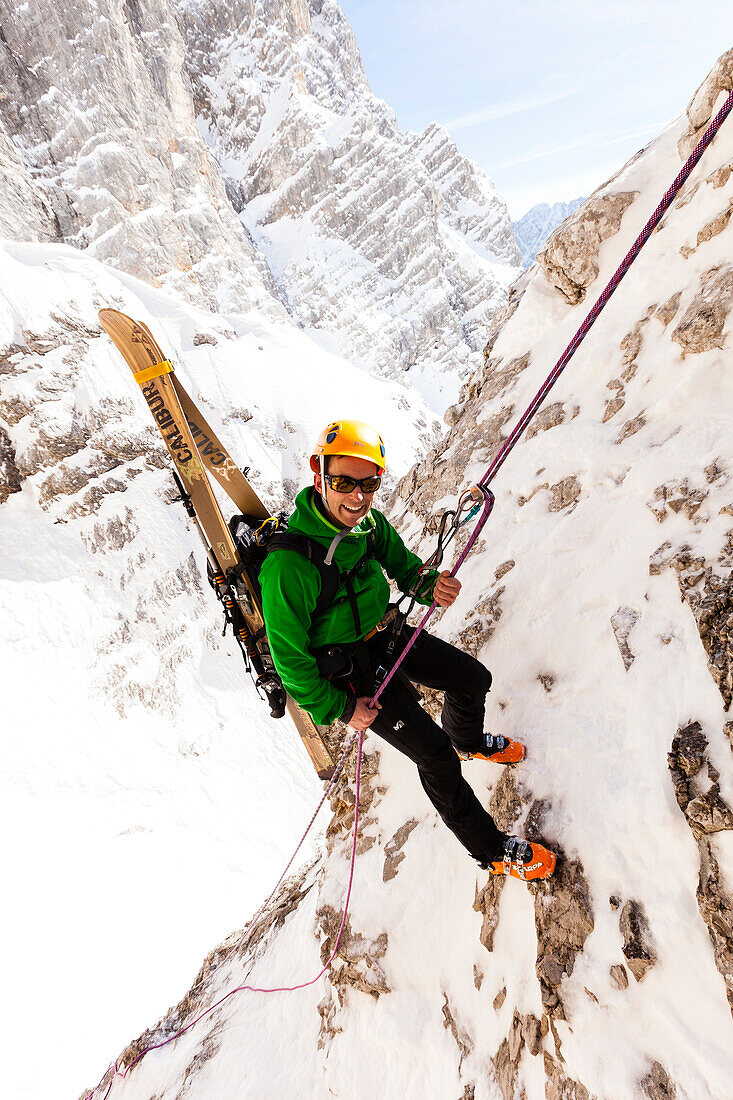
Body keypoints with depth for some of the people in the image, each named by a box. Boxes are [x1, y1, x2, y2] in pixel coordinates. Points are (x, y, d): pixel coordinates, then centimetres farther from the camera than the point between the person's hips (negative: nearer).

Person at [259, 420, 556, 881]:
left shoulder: (369, 521, -12)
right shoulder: (288, 562, -33)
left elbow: (404, 565, 5)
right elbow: (289, 654, -23)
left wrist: (431, 584, -18)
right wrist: (339, 709, -15)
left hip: (388, 633, 7)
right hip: (349, 667, -6)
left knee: (474, 678, 15)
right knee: (435, 755, -3)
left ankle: (467, 740, 51)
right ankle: (492, 849, 24)